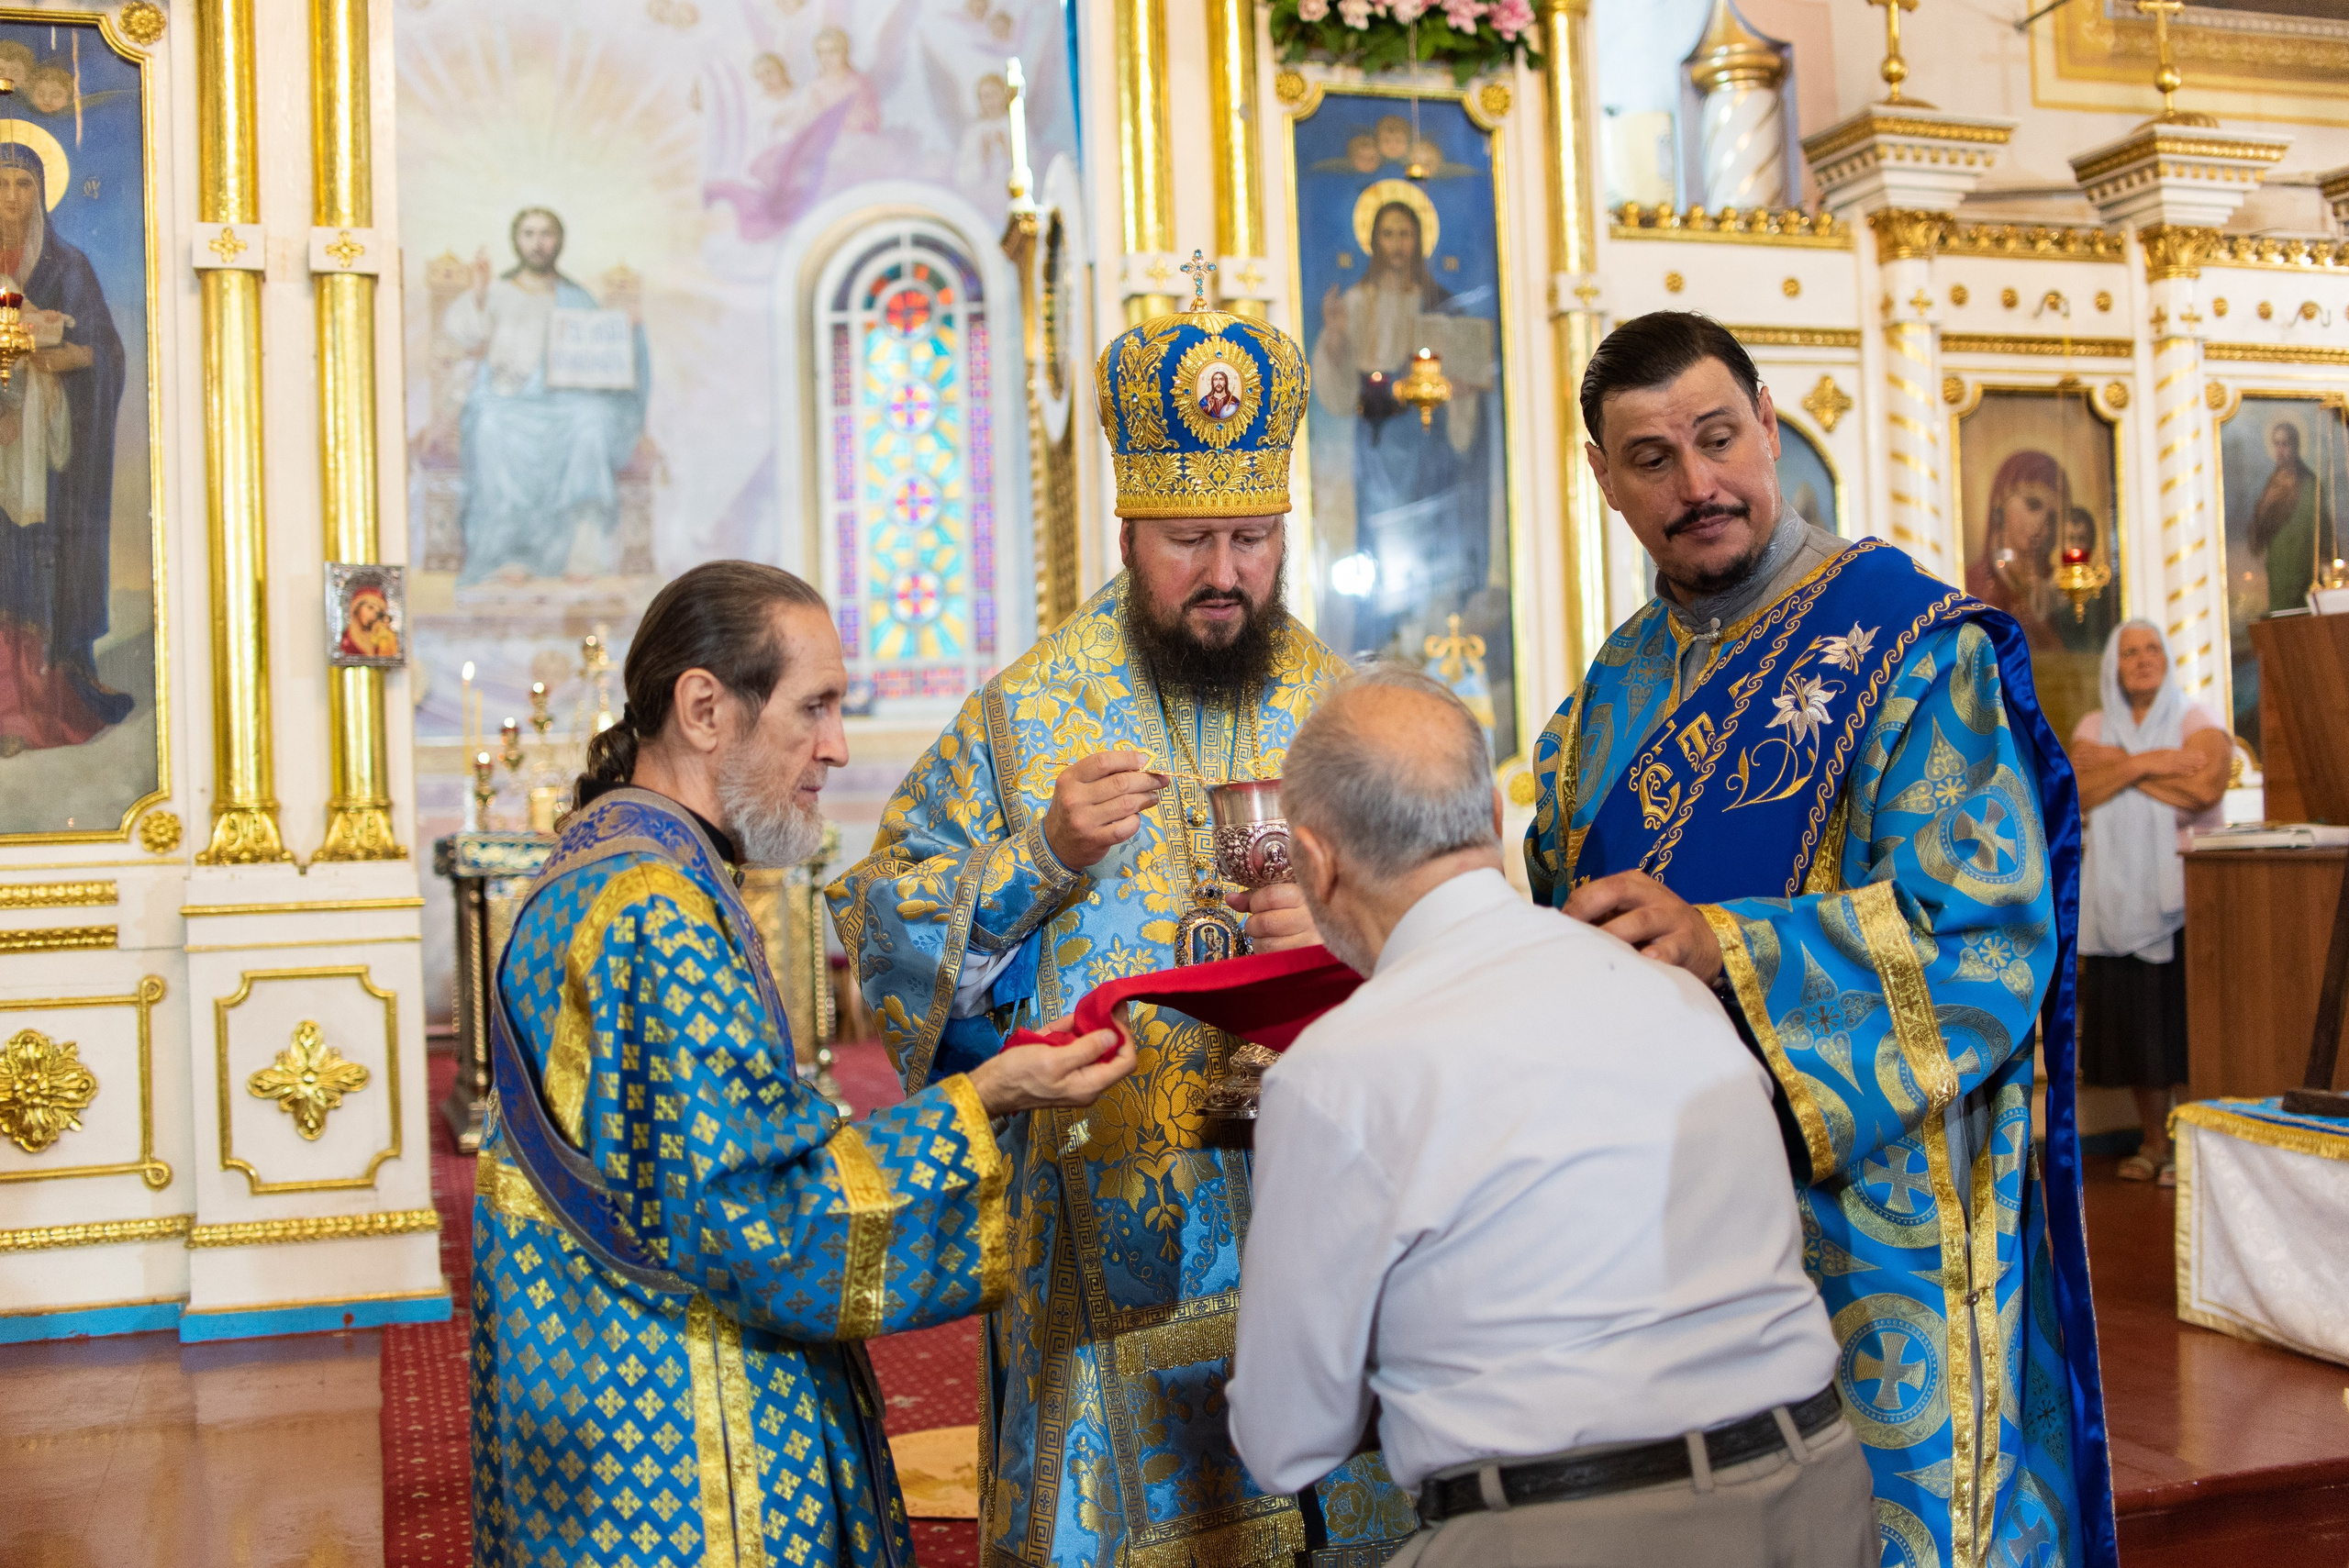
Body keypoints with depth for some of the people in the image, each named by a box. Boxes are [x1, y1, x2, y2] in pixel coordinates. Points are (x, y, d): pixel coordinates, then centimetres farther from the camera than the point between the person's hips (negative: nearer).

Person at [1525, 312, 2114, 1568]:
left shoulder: (1913, 641, -9)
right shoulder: (1616, 689, 11)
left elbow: (1985, 918, -19)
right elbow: (1565, 918, 14)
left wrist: (1721, 948, -29)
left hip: (1868, 1197, -5)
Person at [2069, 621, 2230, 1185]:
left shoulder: (2198, 722, 2)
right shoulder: (2094, 728, 12)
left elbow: (2205, 789, -17)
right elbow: (2077, 792, -5)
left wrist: (2118, 766, -11)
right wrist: (2145, 765, -16)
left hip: (2184, 889, -3)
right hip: (2117, 893, 3)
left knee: (2186, 1013, -7)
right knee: (2134, 1017, 3)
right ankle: (2155, 1142, 13)